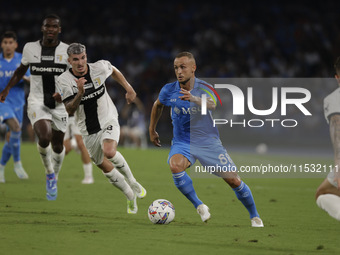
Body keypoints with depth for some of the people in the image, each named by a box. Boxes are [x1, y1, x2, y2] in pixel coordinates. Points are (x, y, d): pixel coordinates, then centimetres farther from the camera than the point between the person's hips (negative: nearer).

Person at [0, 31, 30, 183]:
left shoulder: (22, 60, 2)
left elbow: (32, 80, 1)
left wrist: (24, 78, -20)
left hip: (17, 103, 3)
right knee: (15, 127, -27)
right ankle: (17, 164, -15)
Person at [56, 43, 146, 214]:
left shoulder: (100, 67, -11)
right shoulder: (64, 81, -15)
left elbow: (114, 71, 15)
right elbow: (70, 111, -19)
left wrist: (129, 89, 9)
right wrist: (80, 93, -35)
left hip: (108, 121, -2)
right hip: (88, 131, 2)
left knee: (109, 152, -30)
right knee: (104, 166, 10)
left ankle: (132, 182, -4)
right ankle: (131, 196, 31)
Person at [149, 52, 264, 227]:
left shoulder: (204, 88, -11)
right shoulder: (169, 91, -6)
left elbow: (214, 105, -34)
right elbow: (158, 105, 17)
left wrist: (195, 99, -53)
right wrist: (152, 130, 21)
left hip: (208, 142, -1)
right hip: (183, 142, 1)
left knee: (234, 181, -4)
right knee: (175, 166, -34)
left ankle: (254, 216, 21)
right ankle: (199, 206, -16)